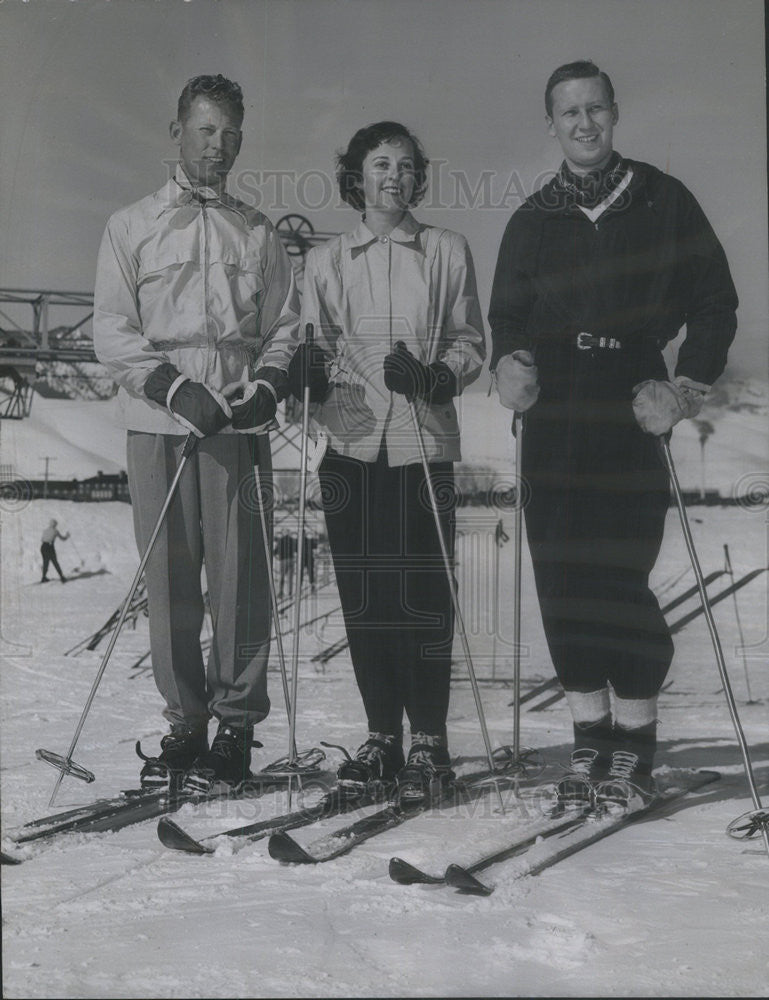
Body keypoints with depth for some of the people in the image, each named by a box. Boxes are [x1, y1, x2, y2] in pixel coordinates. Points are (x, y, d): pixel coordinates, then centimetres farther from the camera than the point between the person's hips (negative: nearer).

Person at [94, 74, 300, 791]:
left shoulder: (257, 234, 16)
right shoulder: (132, 226, 12)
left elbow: (283, 327, 14)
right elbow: (112, 331, 3)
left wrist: (265, 385, -6)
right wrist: (178, 387, -10)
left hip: (237, 426, 0)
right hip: (156, 424, 0)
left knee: (238, 575, -4)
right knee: (169, 578, 1)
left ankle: (236, 722, 5)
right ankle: (184, 724, 11)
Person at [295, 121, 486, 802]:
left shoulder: (447, 251, 9)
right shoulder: (326, 261, 14)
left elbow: (471, 343, 8)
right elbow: (318, 350, 14)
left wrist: (435, 375, -12)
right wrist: (311, 369, -8)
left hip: (424, 443, -2)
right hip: (352, 443, 2)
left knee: (422, 595, -6)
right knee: (364, 597, 3)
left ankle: (429, 744, 4)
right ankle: (382, 737, 15)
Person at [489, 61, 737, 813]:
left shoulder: (664, 203, 6)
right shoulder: (533, 221, 14)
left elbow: (714, 301, 6)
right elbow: (508, 316, 17)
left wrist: (687, 385, -6)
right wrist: (510, 362, -5)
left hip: (632, 420, -3)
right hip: (553, 430, 3)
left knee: (621, 582, -8)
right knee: (563, 585, 2)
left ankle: (634, 744, 8)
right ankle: (590, 741, 14)